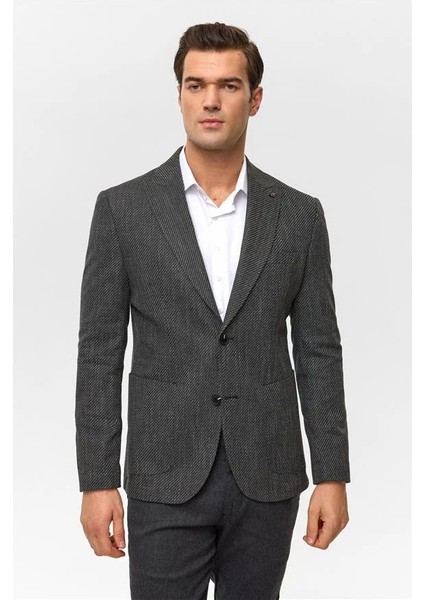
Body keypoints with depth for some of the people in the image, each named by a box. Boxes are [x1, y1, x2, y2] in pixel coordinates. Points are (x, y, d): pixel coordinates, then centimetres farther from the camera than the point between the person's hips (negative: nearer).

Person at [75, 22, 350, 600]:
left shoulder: (299, 215, 2)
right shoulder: (123, 208, -2)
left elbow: (319, 352, 4)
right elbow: (100, 354, -2)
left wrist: (332, 476, 0)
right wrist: (97, 481, -6)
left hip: (267, 479, 2)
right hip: (166, 480, -1)